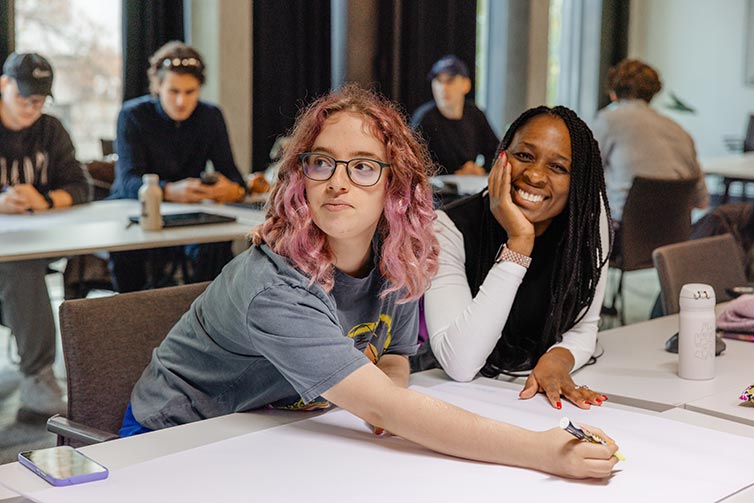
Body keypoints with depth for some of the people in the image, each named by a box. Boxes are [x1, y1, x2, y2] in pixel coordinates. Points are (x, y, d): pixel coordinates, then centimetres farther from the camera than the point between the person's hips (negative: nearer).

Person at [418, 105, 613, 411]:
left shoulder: (587, 211, -7)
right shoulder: (451, 228, -17)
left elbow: (583, 326, 2)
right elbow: (459, 365, -29)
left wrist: (558, 360, -22)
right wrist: (518, 242, -29)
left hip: (544, 395, 4)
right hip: (453, 392, -3)